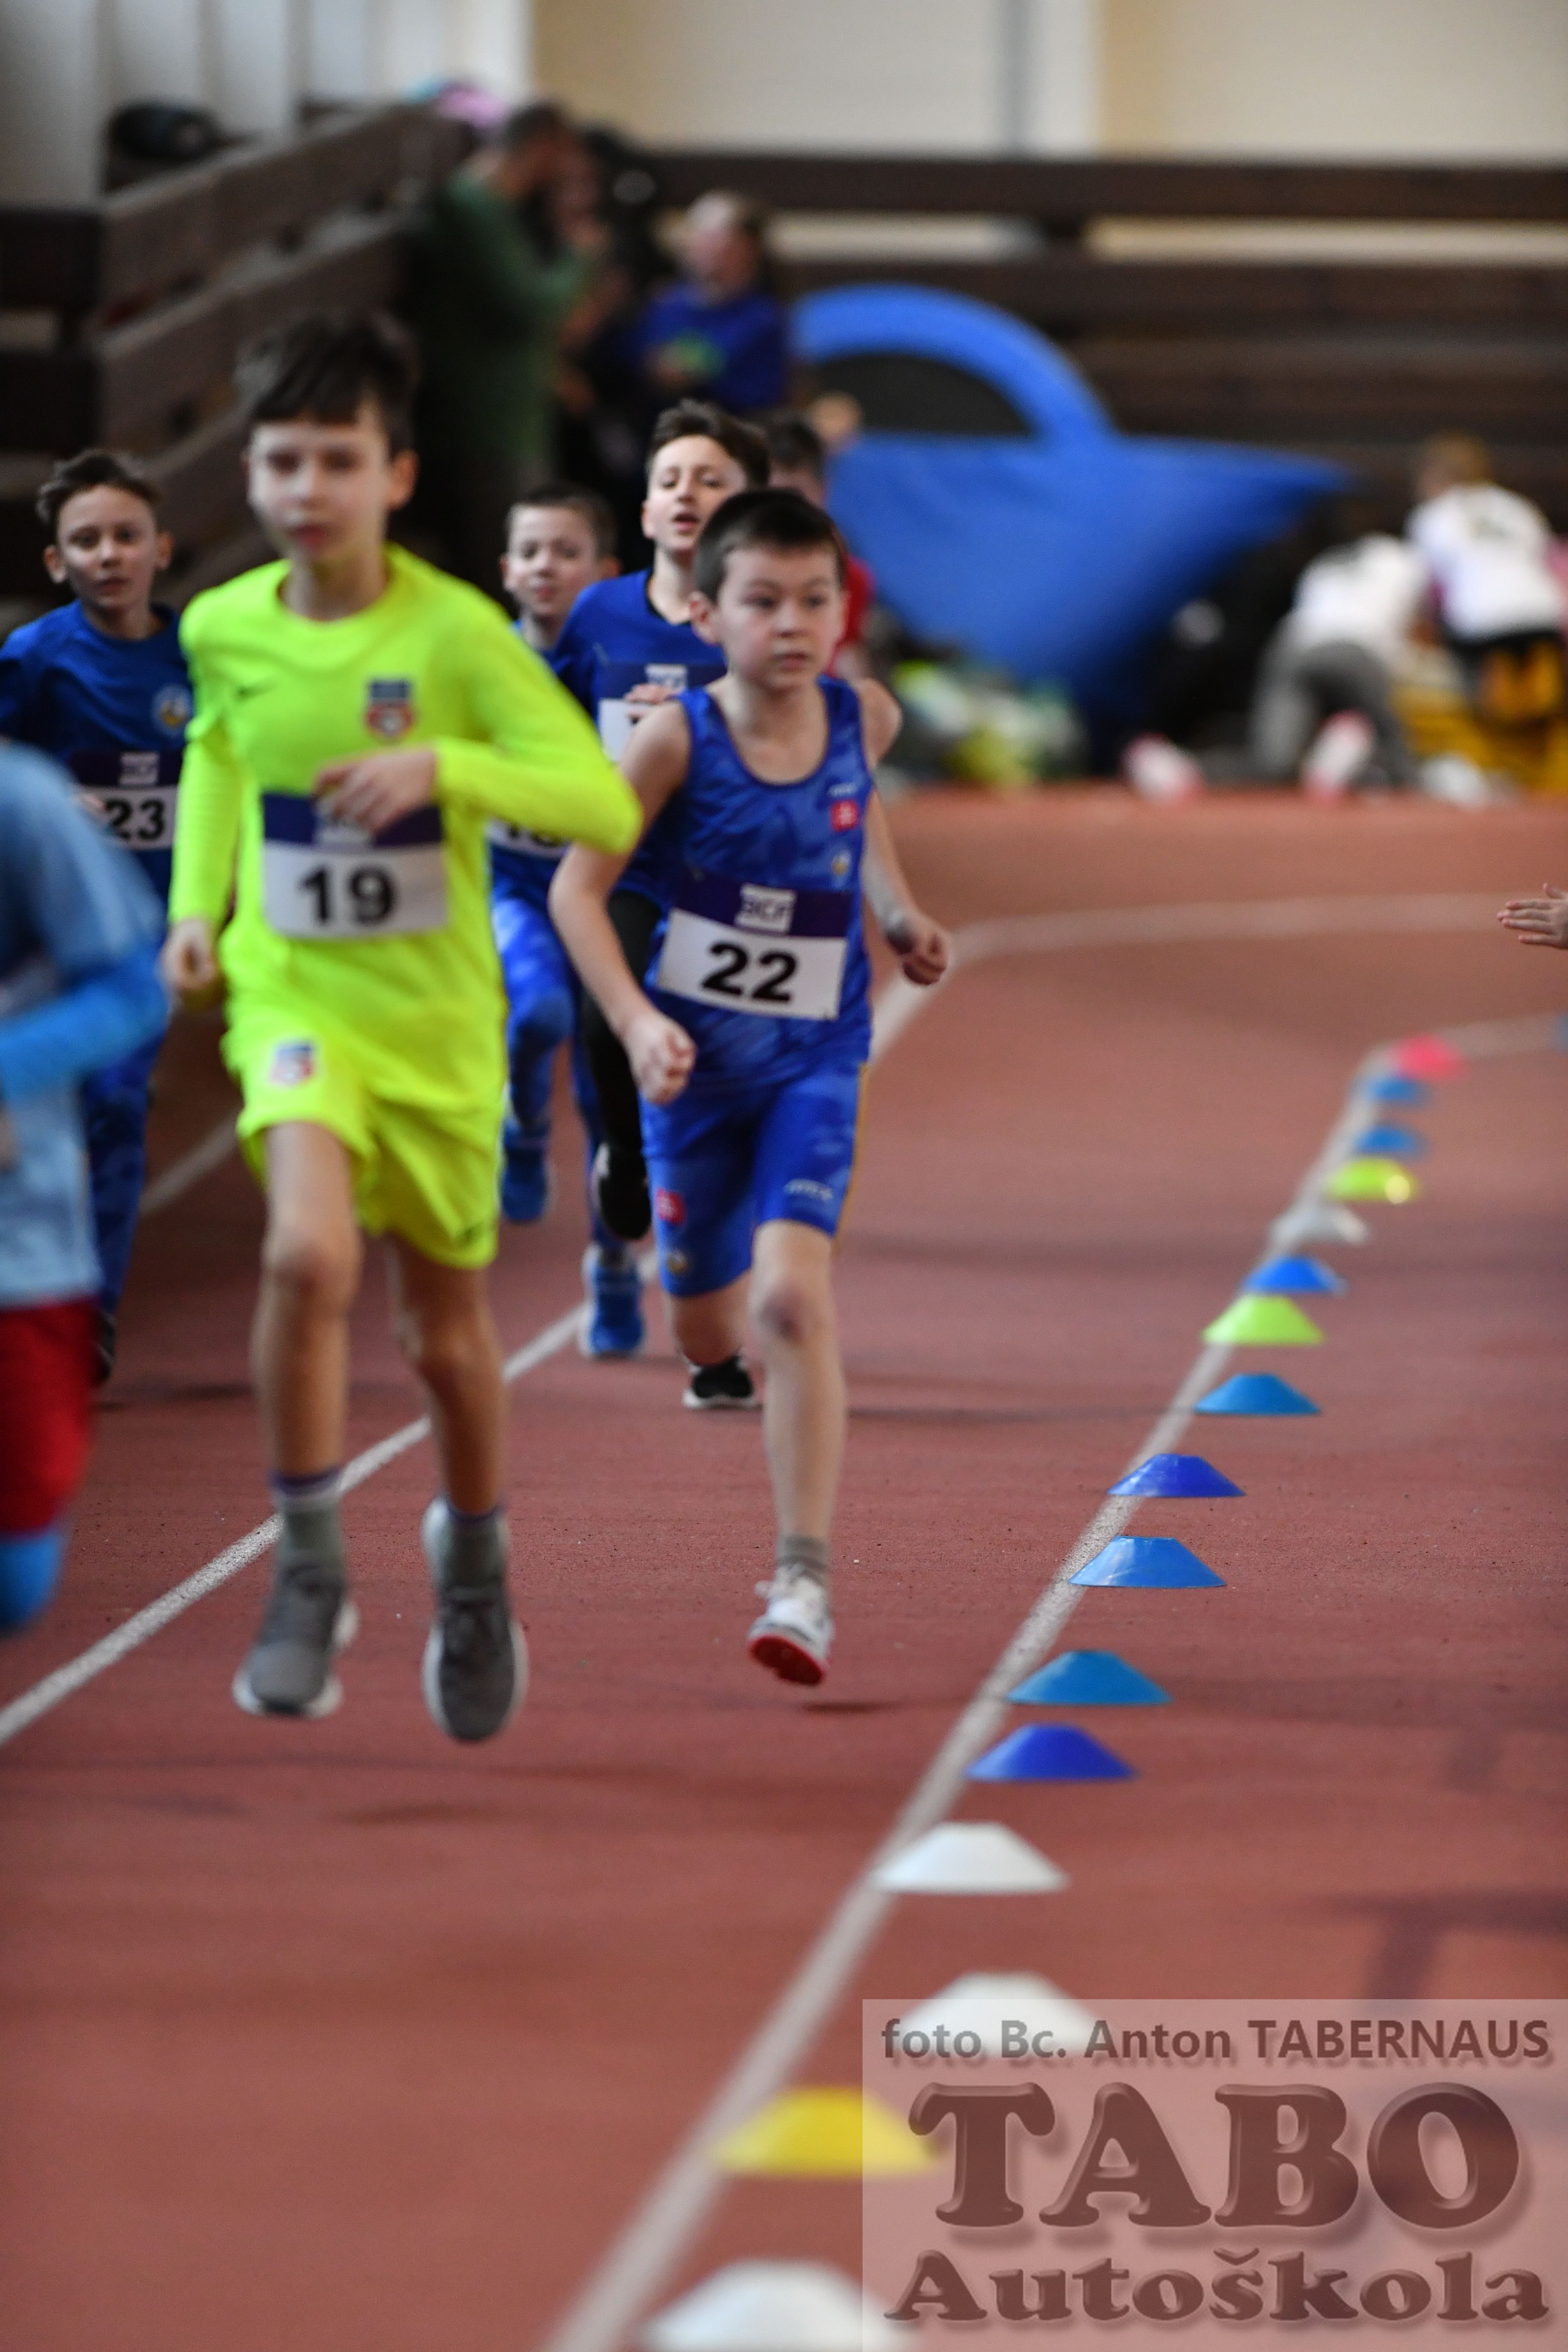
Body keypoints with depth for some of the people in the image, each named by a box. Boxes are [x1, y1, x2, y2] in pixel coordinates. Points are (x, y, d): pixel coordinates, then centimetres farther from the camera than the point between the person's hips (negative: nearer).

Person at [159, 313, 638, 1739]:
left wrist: (442, 768, -33)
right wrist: (197, 904, 9)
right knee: (309, 1255, -26)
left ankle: (473, 1559, 43)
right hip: (292, 998, 1)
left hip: (439, 1018, -1)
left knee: (445, 1326, 14)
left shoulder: (456, 633, -15)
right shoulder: (223, 630, -4)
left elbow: (607, 808, -20)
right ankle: (311, 1573, -11)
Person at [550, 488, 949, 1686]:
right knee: (707, 1334, 11)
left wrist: (902, 913, 6)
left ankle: (805, 1581, -17)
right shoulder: (679, 737, -14)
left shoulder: (865, 716, -5)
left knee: (793, 1297, -20)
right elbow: (579, 886, -9)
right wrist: (636, 1021, -20)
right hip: (696, 1056, 0)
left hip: (814, 1059, 0)